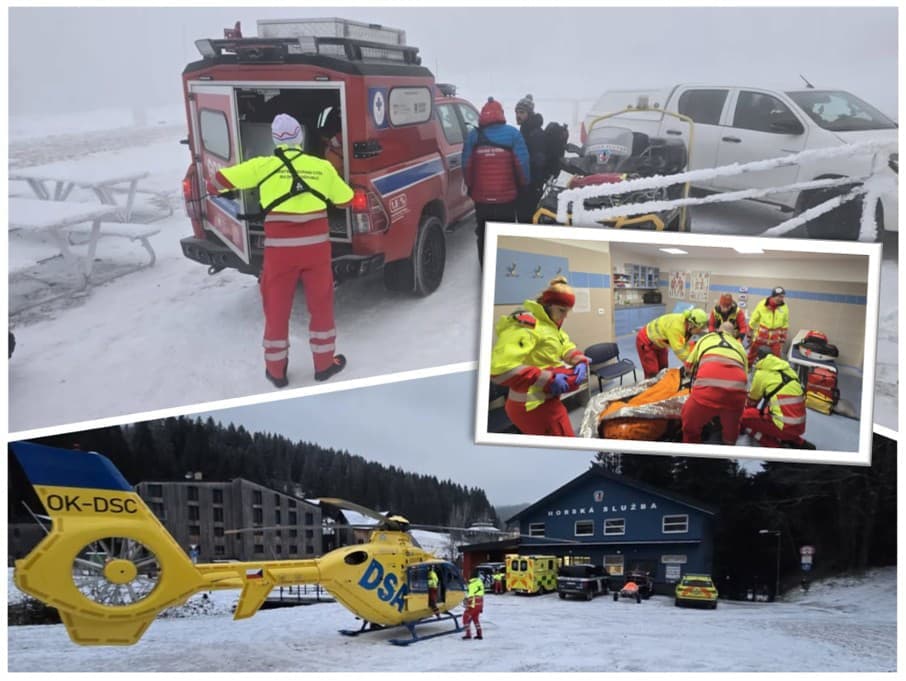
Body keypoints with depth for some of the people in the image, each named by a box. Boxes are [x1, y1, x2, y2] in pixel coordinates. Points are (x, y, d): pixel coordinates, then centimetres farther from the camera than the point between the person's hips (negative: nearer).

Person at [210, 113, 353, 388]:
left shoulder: (263, 165, -3)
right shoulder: (322, 167, 2)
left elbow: (222, 179, 4)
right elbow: (345, 199, 14)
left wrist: (214, 188, 27)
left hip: (280, 249, -1)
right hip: (315, 247, 1)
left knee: (277, 308, 12)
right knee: (321, 305, 17)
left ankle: (276, 370, 21)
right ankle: (324, 364, 25)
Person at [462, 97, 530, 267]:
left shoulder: (473, 135, -3)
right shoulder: (512, 134, -6)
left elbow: (467, 165, -4)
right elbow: (522, 163, -9)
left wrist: (470, 186, 11)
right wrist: (524, 184, 7)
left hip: (481, 197, 1)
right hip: (506, 196, -1)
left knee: (483, 235, 14)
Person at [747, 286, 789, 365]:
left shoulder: (784, 308, -4)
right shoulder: (762, 305, -9)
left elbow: (785, 324, 8)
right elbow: (753, 320, 0)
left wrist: (783, 339, 9)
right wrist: (749, 335, 3)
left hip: (776, 338, 1)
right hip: (760, 335, -1)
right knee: (752, 353, 12)